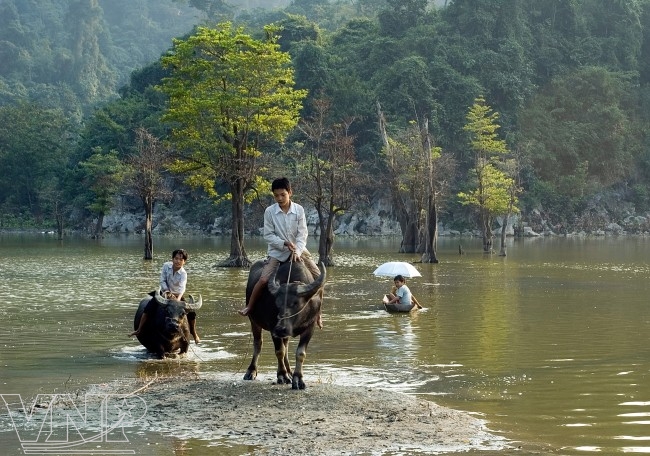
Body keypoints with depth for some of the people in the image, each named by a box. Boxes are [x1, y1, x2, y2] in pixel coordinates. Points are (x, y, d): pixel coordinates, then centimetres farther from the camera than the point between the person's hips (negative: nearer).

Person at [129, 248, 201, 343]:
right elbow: (162, 281, -10)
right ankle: (139, 330, -9)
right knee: (148, 308, -18)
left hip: (177, 296, -1)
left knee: (191, 313, -11)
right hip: (164, 292, 1)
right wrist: (167, 292, -24)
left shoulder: (183, 274, -22)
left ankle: (194, 334, 12)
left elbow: (182, 288, -37)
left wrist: (178, 299, -54)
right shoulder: (166, 266, -15)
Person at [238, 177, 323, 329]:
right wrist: (284, 243, -19)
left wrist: (297, 252, -22)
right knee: (263, 279, -18)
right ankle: (249, 307, 1)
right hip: (277, 252, -2)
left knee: (318, 277, -7)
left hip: (298, 249, 2)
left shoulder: (299, 210, -7)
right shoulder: (269, 211, -8)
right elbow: (268, 235, -6)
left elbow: (302, 234, -8)